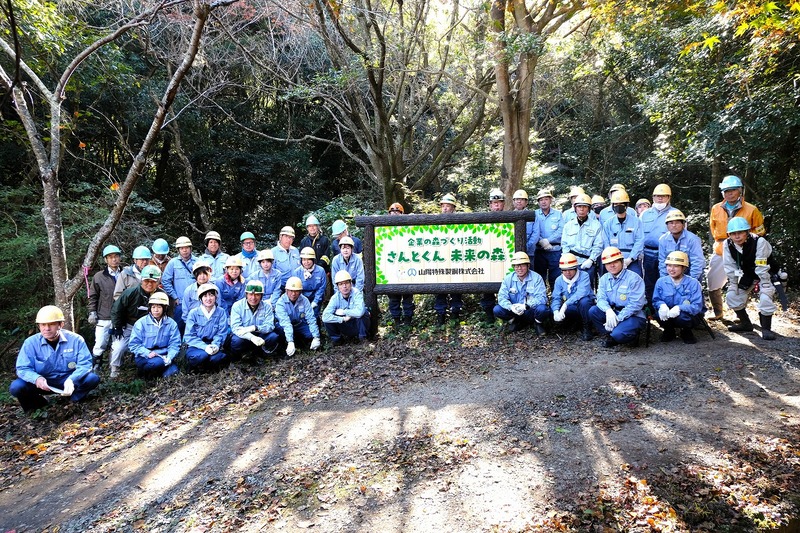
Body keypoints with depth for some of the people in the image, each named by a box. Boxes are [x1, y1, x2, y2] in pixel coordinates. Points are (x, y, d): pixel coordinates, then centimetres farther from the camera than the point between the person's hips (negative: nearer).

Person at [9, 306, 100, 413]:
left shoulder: (75, 339, -12)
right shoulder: (31, 343, -10)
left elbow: (85, 364, -16)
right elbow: (23, 368, -11)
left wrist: (71, 380, -36)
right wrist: (36, 378, -34)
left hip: (68, 381, -1)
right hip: (43, 383, 1)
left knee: (93, 378, -26)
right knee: (16, 387, -26)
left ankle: (74, 398, 4)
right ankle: (39, 404, 5)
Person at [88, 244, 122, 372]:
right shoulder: (99, 277, 2)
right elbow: (93, 296, 6)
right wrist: (92, 312, -2)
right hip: (103, 318, -1)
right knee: (100, 345, -1)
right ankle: (94, 368, 13)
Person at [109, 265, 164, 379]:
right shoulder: (131, 293, -21)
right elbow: (116, 309, -9)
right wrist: (117, 327, -6)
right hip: (128, 326, -2)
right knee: (119, 347, -13)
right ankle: (115, 368, 14)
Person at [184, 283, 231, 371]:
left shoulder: (221, 312, 0)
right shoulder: (193, 313, -3)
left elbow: (221, 333, -2)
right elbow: (189, 336, -7)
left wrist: (215, 345, -23)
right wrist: (205, 347, -22)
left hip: (213, 346, 1)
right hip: (196, 347, -1)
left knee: (218, 357, -31)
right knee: (202, 355, -34)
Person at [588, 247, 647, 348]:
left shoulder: (634, 279, -14)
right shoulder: (604, 279, 5)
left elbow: (635, 304, -20)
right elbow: (601, 298, -5)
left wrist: (618, 318, -24)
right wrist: (608, 310, -28)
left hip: (633, 316, -6)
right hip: (613, 312, 6)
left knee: (618, 334, -30)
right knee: (593, 311, -17)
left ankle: (632, 335, 6)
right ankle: (610, 334, -3)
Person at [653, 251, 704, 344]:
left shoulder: (693, 283, -11)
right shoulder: (661, 281, -3)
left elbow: (697, 306, -18)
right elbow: (656, 300, 0)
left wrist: (679, 308, -35)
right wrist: (662, 305, -26)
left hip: (689, 315, -2)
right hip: (668, 314, 2)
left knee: (682, 317, -37)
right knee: (660, 314, -32)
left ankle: (686, 332, 3)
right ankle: (669, 331, 6)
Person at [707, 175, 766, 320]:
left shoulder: (751, 210, -7)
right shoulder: (716, 209, 1)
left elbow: (759, 232, 4)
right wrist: (722, 242, 10)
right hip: (720, 253, 3)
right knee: (712, 283, 5)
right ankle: (717, 311, 21)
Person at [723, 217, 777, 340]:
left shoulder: (759, 242, -31)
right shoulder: (728, 244, -17)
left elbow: (762, 267, -29)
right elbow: (730, 267, -9)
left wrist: (765, 286, -26)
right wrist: (733, 284, -8)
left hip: (766, 274, -5)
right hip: (746, 276, 5)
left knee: (765, 298, -25)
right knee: (731, 296, -2)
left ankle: (766, 328, -8)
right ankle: (746, 324, 19)